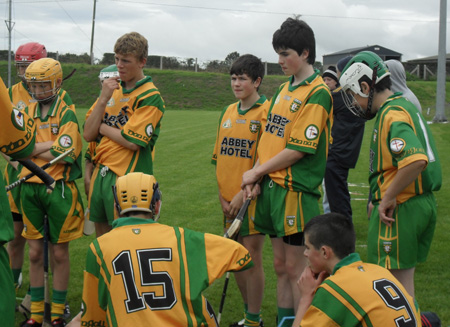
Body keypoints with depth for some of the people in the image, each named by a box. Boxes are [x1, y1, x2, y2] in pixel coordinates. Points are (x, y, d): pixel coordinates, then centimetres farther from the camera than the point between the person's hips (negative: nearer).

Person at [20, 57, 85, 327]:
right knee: (36, 252, 10)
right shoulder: (28, 112, 10)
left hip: (59, 188, -5)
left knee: (60, 253, 6)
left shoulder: (66, 114, -6)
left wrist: (32, 149, -7)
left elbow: (65, 155, -17)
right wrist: (51, 144, -14)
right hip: (30, 188, 5)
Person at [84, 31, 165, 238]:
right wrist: (103, 99, -6)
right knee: (102, 241, 14)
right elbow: (88, 134, 7)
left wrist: (102, 127, -2)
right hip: (101, 174, 7)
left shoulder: (150, 97, -9)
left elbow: (132, 141, -18)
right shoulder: (112, 89, 13)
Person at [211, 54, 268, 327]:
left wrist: (244, 194, -16)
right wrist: (222, 194, 6)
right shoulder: (228, 112, 12)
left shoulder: (267, 112, -10)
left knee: (252, 256, -1)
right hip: (229, 199, 7)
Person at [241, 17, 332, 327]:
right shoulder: (284, 89, 14)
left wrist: (256, 172, -8)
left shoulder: (318, 92, -12)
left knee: (295, 267, -1)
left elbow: (299, 149, -16)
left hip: (296, 189, -8)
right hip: (271, 185, 8)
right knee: (280, 264, 13)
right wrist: (257, 178, 2)